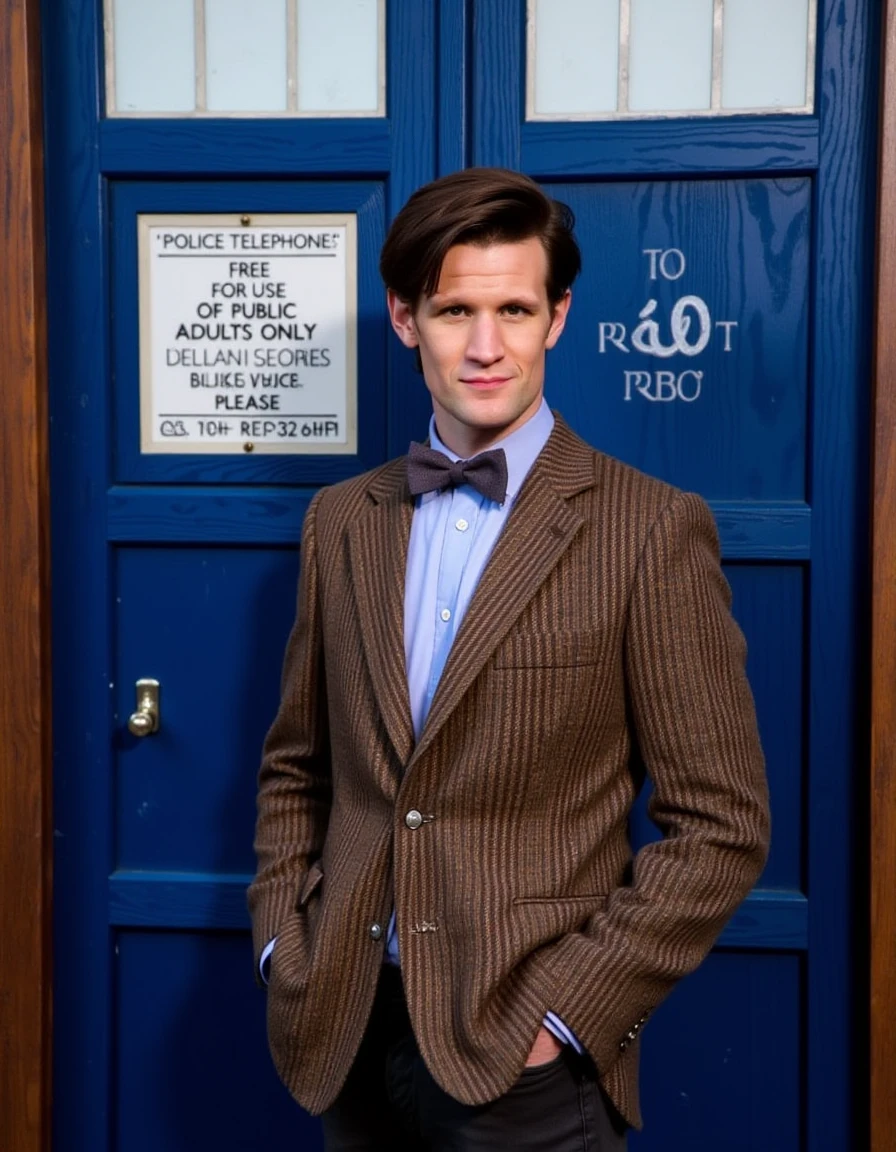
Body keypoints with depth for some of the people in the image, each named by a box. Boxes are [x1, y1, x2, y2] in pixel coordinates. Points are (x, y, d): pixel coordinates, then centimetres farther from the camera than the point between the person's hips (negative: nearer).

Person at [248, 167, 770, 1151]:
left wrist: (564, 1008, -13)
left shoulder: (650, 532, -11)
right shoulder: (341, 521, 4)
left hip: (526, 1055, -4)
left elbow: (722, 825, -10)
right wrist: (284, 946, 1)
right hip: (350, 1034, 5)